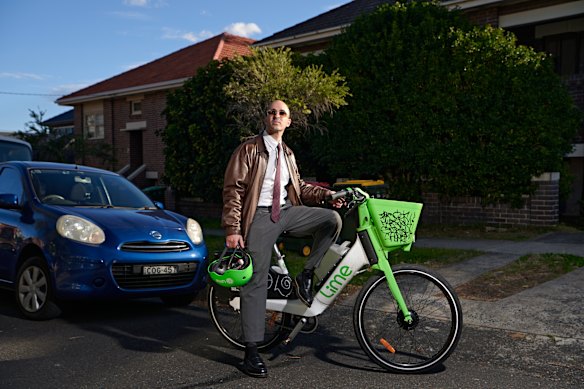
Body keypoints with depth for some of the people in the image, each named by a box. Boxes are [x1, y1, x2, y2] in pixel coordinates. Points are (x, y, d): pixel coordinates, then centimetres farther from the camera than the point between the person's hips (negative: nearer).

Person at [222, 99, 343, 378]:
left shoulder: (287, 154, 19)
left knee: (332, 219, -13)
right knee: (256, 281, -6)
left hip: (287, 212, 6)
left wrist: (326, 194, 0)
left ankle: (306, 275, 0)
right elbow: (233, 189, -8)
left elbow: (298, 186, 18)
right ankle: (251, 352, 2)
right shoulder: (249, 149, -2)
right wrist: (233, 229, -16)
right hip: (260, 217, -6)